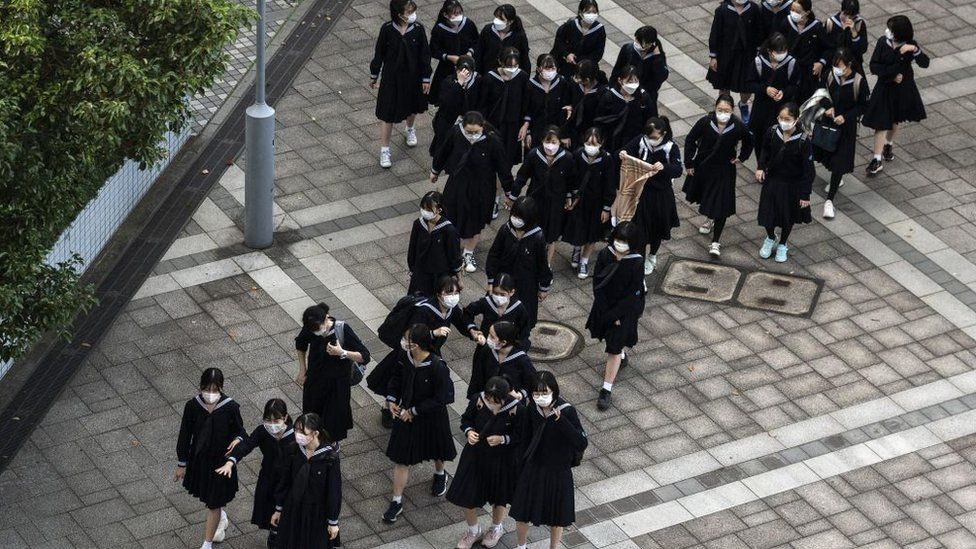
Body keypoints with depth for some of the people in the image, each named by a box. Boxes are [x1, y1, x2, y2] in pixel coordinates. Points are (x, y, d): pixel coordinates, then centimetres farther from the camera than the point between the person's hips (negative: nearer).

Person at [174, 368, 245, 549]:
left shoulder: (230, 408, -20)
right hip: (199, 459, 3)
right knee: (208, 498, 26)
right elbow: (185, 435, -5)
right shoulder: (192, 406, -15)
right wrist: (181, 464, 2)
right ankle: (221, 518, 57)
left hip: (221, 461, -3)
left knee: (214, 504, 5)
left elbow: (239, 431, -6)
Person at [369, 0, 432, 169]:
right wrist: (374, 75, 4)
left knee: (412, 107, 25)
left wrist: (426, 79, -3)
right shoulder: (387, 29, -17)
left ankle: (410, 130, 56)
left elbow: (425, 55, -6)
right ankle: (384, 150, 13)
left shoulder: (418, 29, -14)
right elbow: (379, 52, -5)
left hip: (412, 76, 2)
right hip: (391, 77, -2)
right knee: (388, 113, 1)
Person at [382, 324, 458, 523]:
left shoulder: (437, 367, -32)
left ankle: (440, 475, 58)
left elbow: (440, 399, -25)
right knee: (401, 459, 6)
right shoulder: (405, 358, -16)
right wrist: (392, 400, -9)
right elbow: (397, 378, 5)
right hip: (406, 415, 4)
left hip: (431, 419, -4)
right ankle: (396, 501, 17)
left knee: (436, 452, 26)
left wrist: (413, 411, -21)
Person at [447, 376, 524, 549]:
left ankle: (496, 529, 52)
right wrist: (468, 431, -22)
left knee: (499, 498, 22)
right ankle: (473, 531, 40)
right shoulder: (478, 400, -18)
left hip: (502, 460, -2)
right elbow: (466, 419, -1)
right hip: (475, 456, 2)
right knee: (467, 496, 11)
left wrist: (502, 439, -30)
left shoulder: (517, 410, -26)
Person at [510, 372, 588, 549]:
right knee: (522, 514, 15)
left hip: (558, 474, -3)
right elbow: (526, 439, 2)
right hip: (533, 471, 3)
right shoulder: (532, 410, -12)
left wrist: (561, 420, -40)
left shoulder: (567, 411, -22)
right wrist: (521, 464, 5)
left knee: (556, 518, 16)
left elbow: (582, 443, -30)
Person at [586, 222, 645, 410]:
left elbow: (632, 295, -18)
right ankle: (621, 358, 58)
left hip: (625, 310, -4)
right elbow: (597, 284, -8)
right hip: (604, 306, 4)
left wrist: (613, 315, -17)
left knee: (614, 349, -2)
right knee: (609, 337, 27)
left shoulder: (636, 264, -22)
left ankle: (606, 390, 4)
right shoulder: (605, 255, -13)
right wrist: (605, 311, -13)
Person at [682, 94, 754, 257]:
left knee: (721, 206, -4)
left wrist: (741, 158, -2)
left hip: (724, 171, -2)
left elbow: (748, 142, 3)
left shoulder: (738, 127, -21)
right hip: (702, 167, 2)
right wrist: (689, 164, -5)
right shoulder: (705, 122, -22)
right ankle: (709, 219, 58)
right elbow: (690, 140, -8)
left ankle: (715, 242, 5)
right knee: (704, 197, 25)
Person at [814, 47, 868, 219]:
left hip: (846, 125, -5)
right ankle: (837, 179, 52)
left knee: (839, 161, -4)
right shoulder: (830, 75, -9)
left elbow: (863, 105, -10)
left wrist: (845, 116, -20)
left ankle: (829, 200, 1)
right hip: (828, 121, 5)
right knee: (827, 153, 20)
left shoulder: (859, 81, -20)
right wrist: (828, 107, -11)